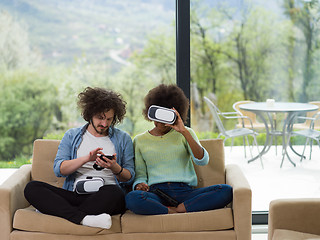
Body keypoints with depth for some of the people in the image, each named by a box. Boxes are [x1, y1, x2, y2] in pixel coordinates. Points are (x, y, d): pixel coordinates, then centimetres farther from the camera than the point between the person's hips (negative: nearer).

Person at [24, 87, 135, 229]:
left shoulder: (123, 139, 15)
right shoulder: (72, 136, 17)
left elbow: (130, 177, 11)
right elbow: (58, 169, 3)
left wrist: (115, 168, -11)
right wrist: (86, 159, -11)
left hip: (105, 197, -1)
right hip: (75, 194, 2)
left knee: (112, 192, -39)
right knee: (31, 188, -23)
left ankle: (51, 209, -27)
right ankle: (83, 218, -40)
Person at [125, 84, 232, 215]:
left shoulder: (185, 134, 14)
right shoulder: (140, 140, 16)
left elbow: (203, 160, -3)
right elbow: (140, 175, 15)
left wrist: (184, 131, -12)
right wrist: (139, 185, -10)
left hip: (184, 191, 1)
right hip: (156, 192, -1)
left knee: (226, 191, -26)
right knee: (132, 198, -36)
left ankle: (176, 209, -24)